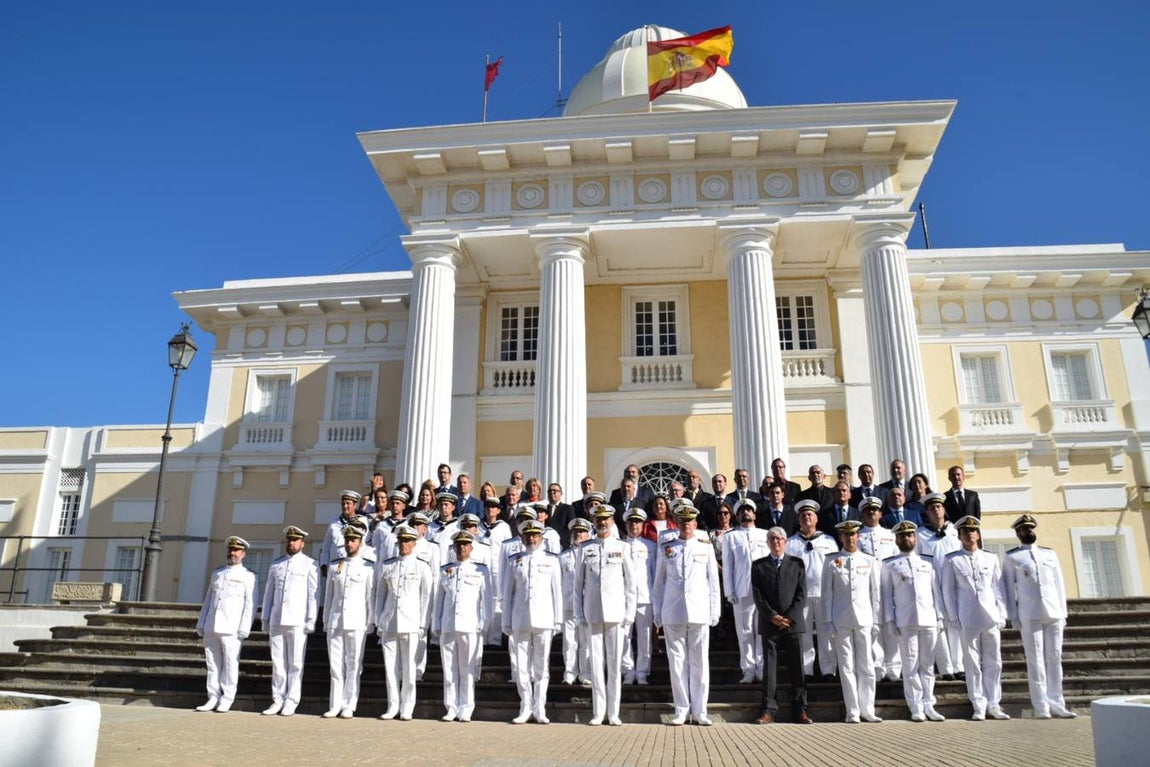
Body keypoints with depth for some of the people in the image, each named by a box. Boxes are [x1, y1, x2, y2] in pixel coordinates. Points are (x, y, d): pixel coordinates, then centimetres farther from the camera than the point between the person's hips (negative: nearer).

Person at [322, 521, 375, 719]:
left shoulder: (368, 568, 2)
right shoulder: (334, 567, 12)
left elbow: (371, 597, 1)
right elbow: (329, 595, 15)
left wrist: (371, 623, -2)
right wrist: (326, 621, 11)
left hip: (357, 623, -3)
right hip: (335, 623, 3)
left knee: (353, 666, 1)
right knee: (335, 665, 5)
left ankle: (349, 706, 7)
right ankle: (335, 706, 12)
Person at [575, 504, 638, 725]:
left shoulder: (622, 547, 6)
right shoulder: (585, 548, 7)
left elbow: (630, 583, 6)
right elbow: (578, 582, 8)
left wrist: (630, 614, 1)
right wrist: (579, 614, 3)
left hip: (616, 612, 0)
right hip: (593, 613, 0)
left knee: (615, 663, 3)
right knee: (596, 662, 3)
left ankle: (613, 713, 11)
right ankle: (598, 713, 11)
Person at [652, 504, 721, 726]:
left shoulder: (706, 548, 9)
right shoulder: (666, 549, 9)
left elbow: (713, 581, 9)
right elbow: (659, 582, 11)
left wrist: (714, 611, 4)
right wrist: (657, 612, 6)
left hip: (699, 613, 0)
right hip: (672, 614, 0)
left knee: (700, 662, 2)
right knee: (677, 661, 3)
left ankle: (699, 710, 11)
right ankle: (681, 710, 12)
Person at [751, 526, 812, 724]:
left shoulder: (797, 563, 9)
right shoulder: (758, 565, 8)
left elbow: (802, 594, 2)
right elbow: (758, 596, 1)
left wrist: (790, 617, -8)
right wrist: (772, 617, -10)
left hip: (793, 623, 0)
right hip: (769, 624, 0)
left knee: (796, 667, 2)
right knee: (769, 667, 1)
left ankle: (799, 710, 9)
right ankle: (769, 710, 5)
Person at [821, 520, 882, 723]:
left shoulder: (870, 561, 8)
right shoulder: (832, 562, 4)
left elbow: (876, 593, 10)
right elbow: (826, 594, 5)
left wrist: (876, 621, 5)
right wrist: (828, 622, -1)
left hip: (864, 620, 1)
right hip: (841, 621, -1)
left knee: (867, 667, 3)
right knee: (847, 667, 2)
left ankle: (867, 710, 13)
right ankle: (853, 712, 9)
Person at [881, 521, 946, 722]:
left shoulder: (927, 562, 15)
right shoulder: (890, 565, 8)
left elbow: (936, 590, 14)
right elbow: (887, 594, 6)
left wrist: (940, 616, 7)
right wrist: (890, 619, -2)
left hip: (929, 619, 3)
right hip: (905, 621, -2)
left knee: (928, 665, 6)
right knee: (911, 666, -1)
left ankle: (928, 705, 12)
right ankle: (916, 708, 3)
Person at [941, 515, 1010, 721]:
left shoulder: (991, 559, 12)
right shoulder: (952, 561, 4)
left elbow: (998, 588, 12)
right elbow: (948, 590, 5)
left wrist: (1002, 616, 6)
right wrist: (954, 618, 0)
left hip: (991, 618, 2)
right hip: (968, 620, -2)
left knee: (994, 663, 5)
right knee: (972, 663, 0)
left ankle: (993, 705, 14)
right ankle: (979, 706, 7)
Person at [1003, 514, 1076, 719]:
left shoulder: (1050, 554, 16)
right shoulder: (1012, 557, 6)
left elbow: (1059, 584, 15)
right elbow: (1008, 587, 3)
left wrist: (1063, 613, 8)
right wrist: (1013, 617, -2)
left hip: (1054, 614, 3)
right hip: (1029, 616, -3)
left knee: (1055, 658, 4)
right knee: (1036, 660, -2)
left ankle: (1056, 703, 12)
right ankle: (1041, 706, 2)